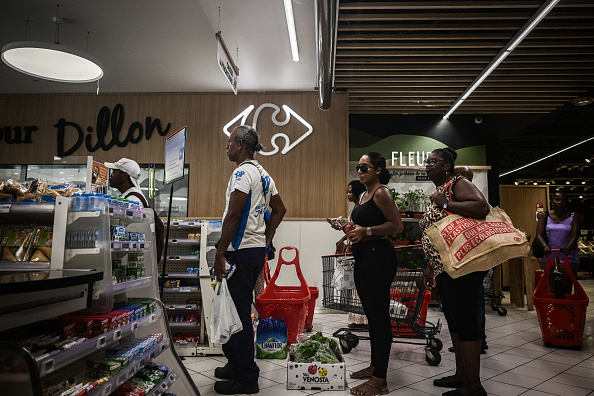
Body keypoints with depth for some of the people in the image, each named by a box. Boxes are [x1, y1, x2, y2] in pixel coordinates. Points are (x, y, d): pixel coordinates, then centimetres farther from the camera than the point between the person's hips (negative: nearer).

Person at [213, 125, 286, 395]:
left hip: (241, 250, -10)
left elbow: (232, 215, -21)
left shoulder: (243, 173, -13)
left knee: (238, 312, -1)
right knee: (237, 308, 19)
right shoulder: (263, 175, 16)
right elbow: (279, 209, 20)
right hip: (257, 248, 10)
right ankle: (235, 363, 33)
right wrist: (266, 240, 18)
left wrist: (220, 253, -18)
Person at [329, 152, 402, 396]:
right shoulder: (365, 195, 19)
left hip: (377, 257, -10)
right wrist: (345, 227, 11)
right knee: (371, 314, 17)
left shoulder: (381, 193, -9)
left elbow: (397, 225, -18)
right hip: (363, 258, 10)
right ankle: (374, 366, 30)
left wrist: (366, 231, -23)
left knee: (379, 316, -5)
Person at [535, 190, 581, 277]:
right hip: (548, 257, 0)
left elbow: (574, 236, -7)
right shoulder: (544, 216, 5)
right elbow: (539, 234, -3)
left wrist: (568, 248, -26)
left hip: (569, 259, 0)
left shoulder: (573, 217, 4)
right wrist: (545, 246, -24)